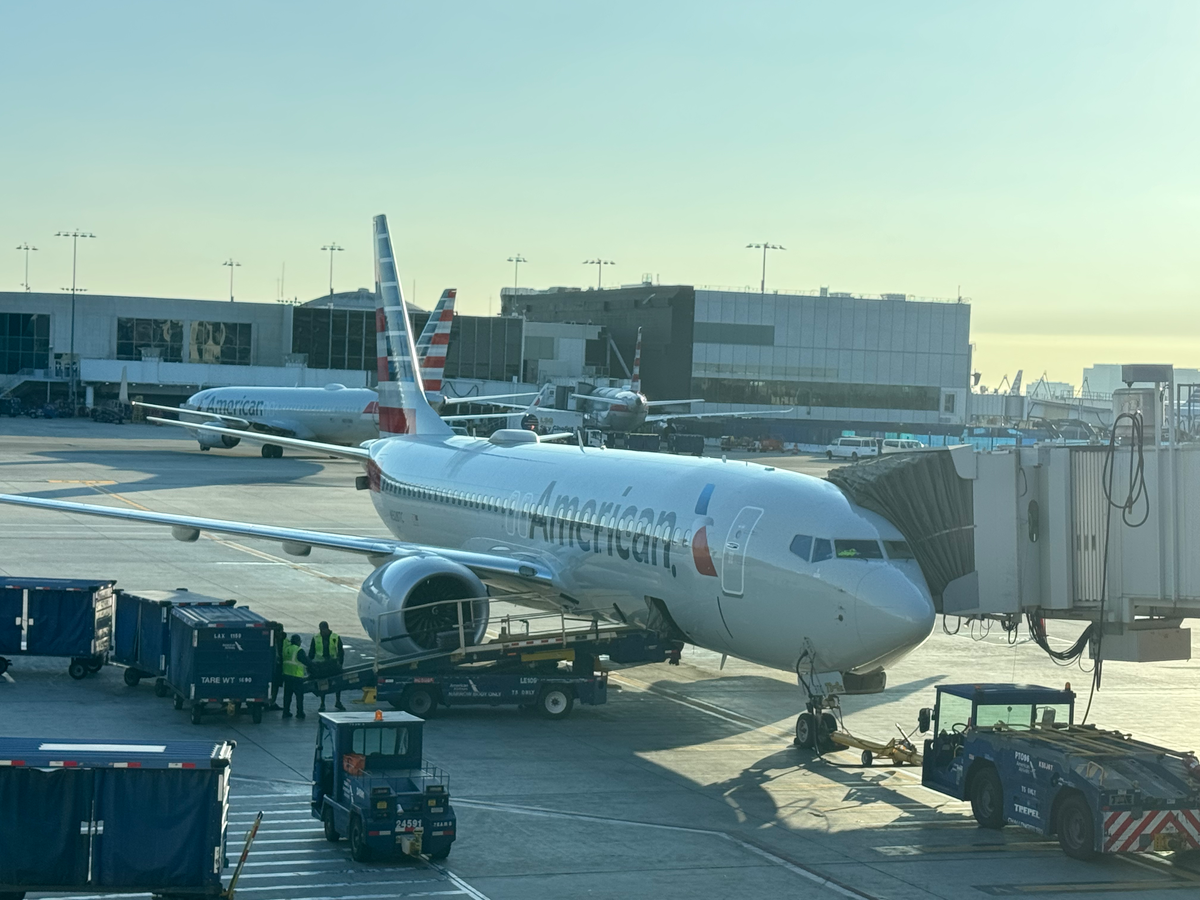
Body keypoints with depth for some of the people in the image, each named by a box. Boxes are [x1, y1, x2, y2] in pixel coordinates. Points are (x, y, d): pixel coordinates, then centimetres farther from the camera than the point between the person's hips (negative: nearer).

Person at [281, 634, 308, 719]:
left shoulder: (286, 648, 6)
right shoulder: (299, 650, -14)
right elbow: (306, 661, -12)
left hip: (286, 674, 6)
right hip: (296, 676, -6)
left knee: (287, 695, 12)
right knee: (299, 695, 3)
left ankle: (286, 712, 12)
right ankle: (300, 713, 3)